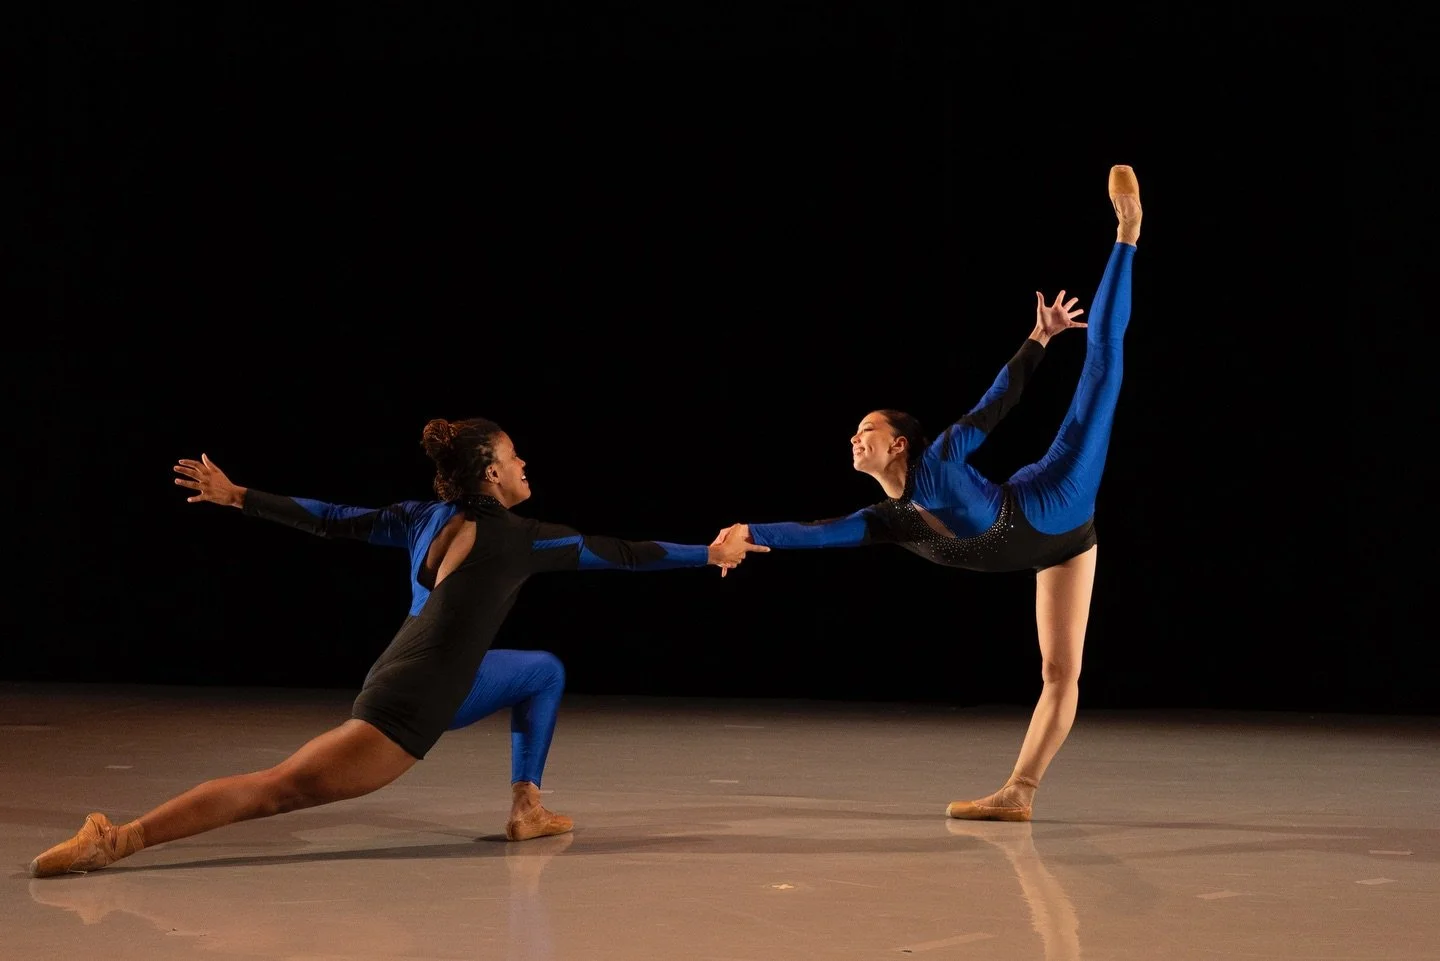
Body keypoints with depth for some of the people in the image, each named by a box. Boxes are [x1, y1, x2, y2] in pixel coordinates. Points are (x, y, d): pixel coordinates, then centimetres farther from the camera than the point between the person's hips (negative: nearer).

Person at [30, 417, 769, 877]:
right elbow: (623, 554, -3)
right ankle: (117, 839, -18)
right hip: (409, 708, -9)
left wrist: (234, 496, 15)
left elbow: (330, 520, 8)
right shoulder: (520, 539, -10)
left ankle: (527, 808, 22)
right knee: (276, 787, -13)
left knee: (543, 671, 23)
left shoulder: (425, 517, 8)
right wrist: (712, 554, 8)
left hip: (423, 681, 9)